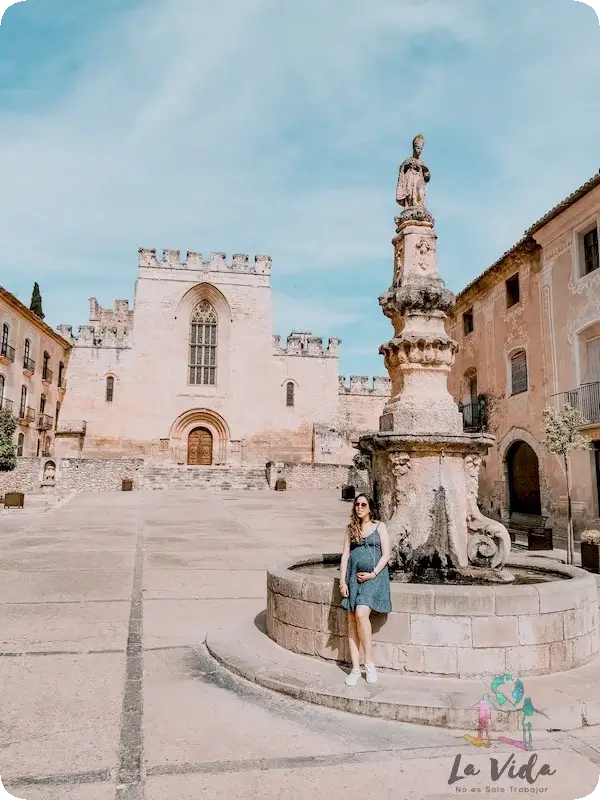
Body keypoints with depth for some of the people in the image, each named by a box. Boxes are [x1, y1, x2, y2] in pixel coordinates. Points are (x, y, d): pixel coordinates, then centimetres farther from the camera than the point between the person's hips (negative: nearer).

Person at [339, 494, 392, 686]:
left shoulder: (379, 526, 4)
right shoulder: (351, 528, 13)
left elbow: (386, 555, -1)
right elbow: (345, 555, 10)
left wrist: (373, 574, -12)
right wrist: (342, 581, 2)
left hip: (373, 577, -4)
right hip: (353, 577, 4)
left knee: (361, 614, -21)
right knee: (351, 621, -1)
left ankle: (369, 663, -7)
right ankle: (355, 668, 7)